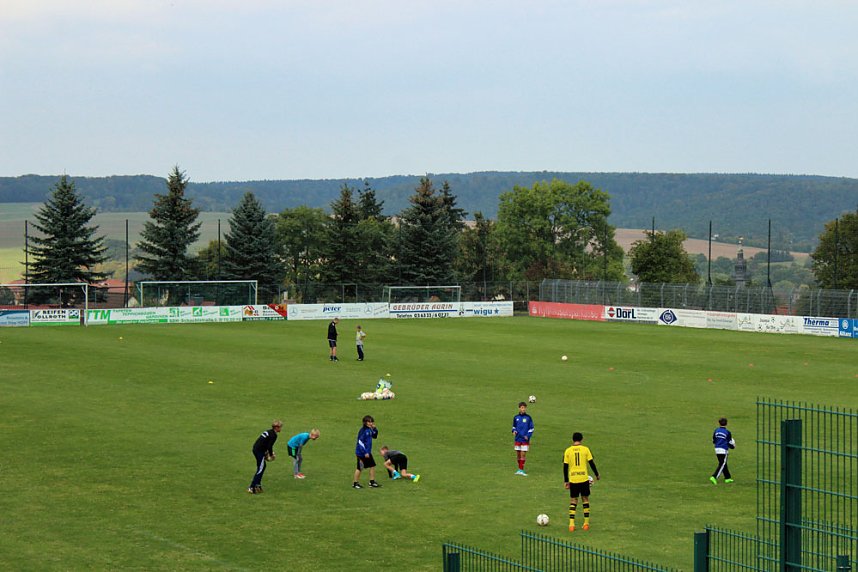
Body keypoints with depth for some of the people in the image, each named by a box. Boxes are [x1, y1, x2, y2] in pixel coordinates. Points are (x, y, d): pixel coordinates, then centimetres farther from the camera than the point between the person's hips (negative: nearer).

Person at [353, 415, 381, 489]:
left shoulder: (369, 430, 6)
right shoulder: (363, 431, -19)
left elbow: (375, 436, 21)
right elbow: (360, 442, -23)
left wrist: (375, 429, 1)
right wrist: (365, 452, -23)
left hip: (368, 452, 9)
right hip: (362, 453, -9)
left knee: (372, 466, 10)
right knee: (360, 468, 1)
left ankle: (372, 482, 20)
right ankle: (355, 483, 13)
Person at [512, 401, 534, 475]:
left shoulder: (528, 418, -2)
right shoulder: (516, 417, 5)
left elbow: (531, 428, 2)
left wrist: (528, 436, -11)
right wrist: (514, 431, -4)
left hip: (525, 439, -3)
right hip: (518, 439, 3)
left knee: (523, 454, -7)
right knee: (518, 454, 6)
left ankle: (521, 470, -5)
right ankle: (519, 469, 18)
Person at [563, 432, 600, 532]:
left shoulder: (568, 451, 1)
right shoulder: (585, 449, -2)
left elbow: (565, 466, 2)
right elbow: (591, 463, 0)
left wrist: (566, 481, 10)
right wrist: (597, 474, 14)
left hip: (573, 479, 0)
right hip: (584, 478, 0)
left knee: (573, 501, 8)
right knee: (585, 499, 13)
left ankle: (571, 524, -2)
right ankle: (586, 523, 14)